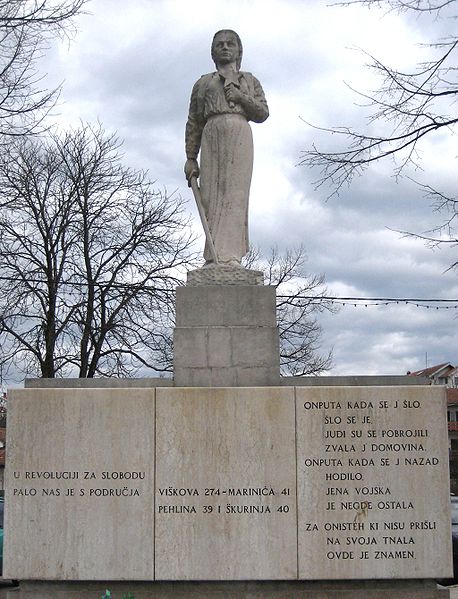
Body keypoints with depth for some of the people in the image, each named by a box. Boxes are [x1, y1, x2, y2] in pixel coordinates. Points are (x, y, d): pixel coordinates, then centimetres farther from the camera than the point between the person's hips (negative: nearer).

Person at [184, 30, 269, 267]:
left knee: (235, 193, -16)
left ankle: (228, 256, -28)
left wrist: (241, 97, -3)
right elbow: (193, 123, 17)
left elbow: (263, 113, 13)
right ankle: (215, 258, -13)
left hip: (239, 134, -1)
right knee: (211, 195, -10)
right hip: (212, 135, 1)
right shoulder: (203, 83, 24)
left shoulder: (250, 81, 24)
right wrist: (190, 157, 8)